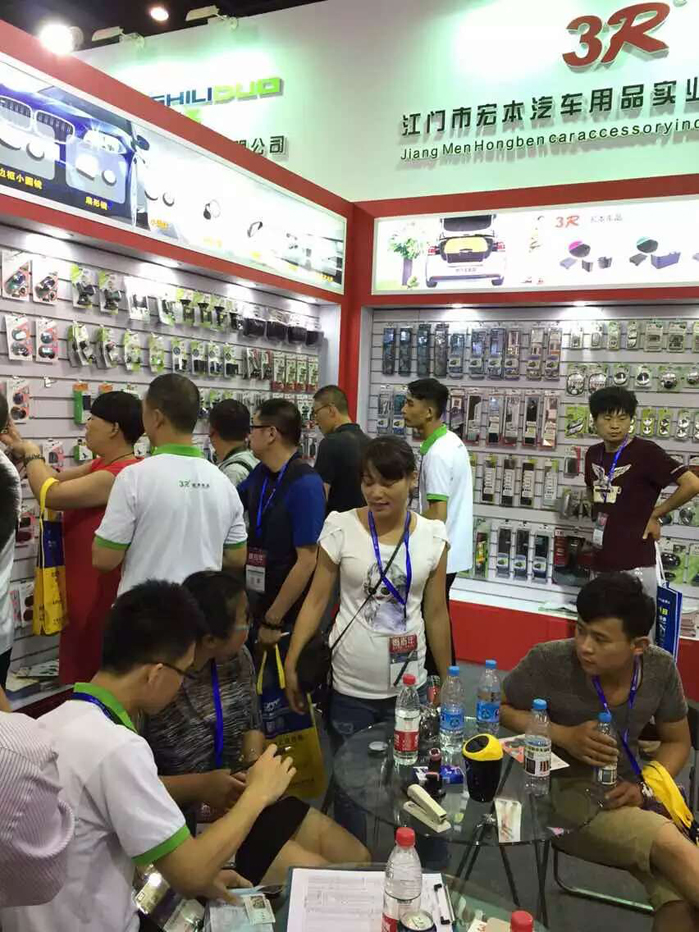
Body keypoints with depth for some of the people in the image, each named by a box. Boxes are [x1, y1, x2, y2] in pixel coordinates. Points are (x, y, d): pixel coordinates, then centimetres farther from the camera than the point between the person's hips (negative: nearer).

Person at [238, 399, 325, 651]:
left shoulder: (305, 484, -21)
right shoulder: (260, 473, 1)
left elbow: (307, 562, -23)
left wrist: (273, 620, -19)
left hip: (289, 615, -7)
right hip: (257, 604, 7)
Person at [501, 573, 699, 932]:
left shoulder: (660, 668, -8)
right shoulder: (550, 661, -19)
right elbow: (498, 708, -4)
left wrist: (643, 787, -10)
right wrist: (564, 737, -18)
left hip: (624, 796, 4)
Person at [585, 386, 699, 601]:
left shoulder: (646, 451, -12)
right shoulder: (593, 454, 8)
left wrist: (655, 514, -7)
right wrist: (599, 521, 9)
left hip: (634, 563, -6)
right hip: (601, 561, 7)